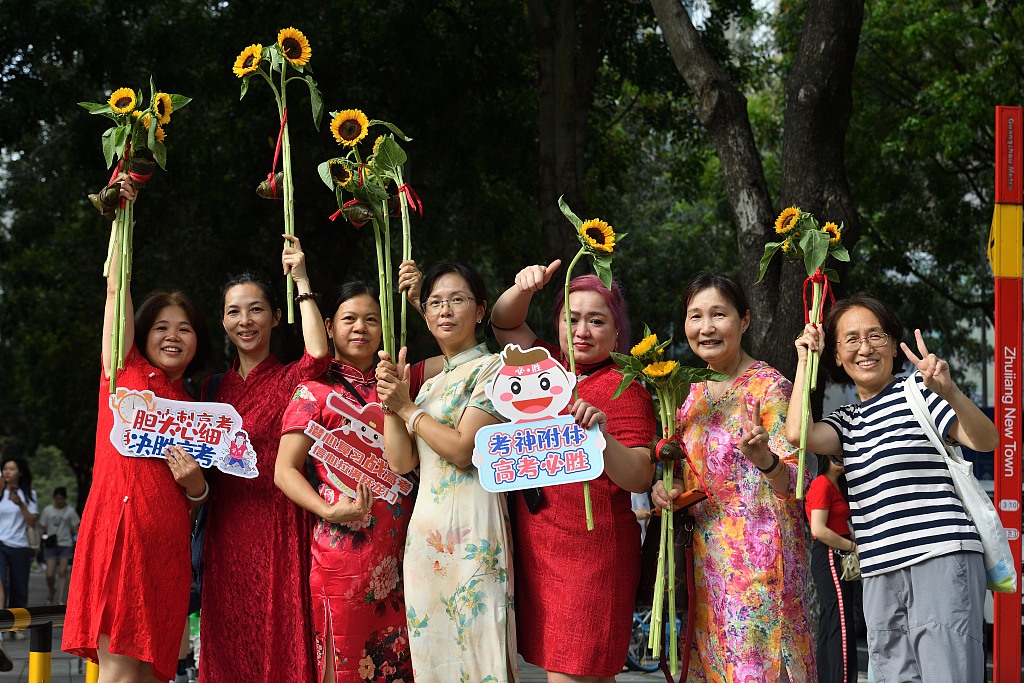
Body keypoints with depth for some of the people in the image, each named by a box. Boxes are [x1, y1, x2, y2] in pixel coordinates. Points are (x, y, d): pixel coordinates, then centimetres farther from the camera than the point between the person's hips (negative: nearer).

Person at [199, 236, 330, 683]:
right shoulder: (216, 387, 15)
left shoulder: (290, 380, 0)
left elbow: (318, 354, -23)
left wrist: (301, 282, -15)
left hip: (278, 526, -5)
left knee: (280, 642, -7)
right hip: (225, 532, 5)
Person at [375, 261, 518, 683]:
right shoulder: (431, 381, 18)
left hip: (471, 531, -7)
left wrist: (407, 407, -6)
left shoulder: (492, 369, -4)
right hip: (425, 531, 7)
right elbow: (400, 462, 9)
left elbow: (463, 449, -15)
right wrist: (390, 402, -3)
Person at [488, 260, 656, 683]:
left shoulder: (622, 387, -8)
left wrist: (603, 437, -32)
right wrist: (524, 288, -1)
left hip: (591, 550, -7)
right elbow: (504, 324, 19)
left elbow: (640, 479, -15)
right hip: (539, 548, 7)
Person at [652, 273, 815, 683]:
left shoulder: (768, 386, -9)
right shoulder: (692, 393, 10)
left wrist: (765, 461, -35)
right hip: (707, 555, 6)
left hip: (759, 553, -6)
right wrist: (664, 488, 0)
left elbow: (793, 483, -14)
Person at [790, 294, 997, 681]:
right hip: (880, 572, 6)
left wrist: (951, 394, -27)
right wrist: (804, 360, 9)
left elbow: (985, 441, -8)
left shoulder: (917, 389, 4)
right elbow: (798, 433, -2)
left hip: (942, 558, -6)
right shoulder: (846, 421, 20)